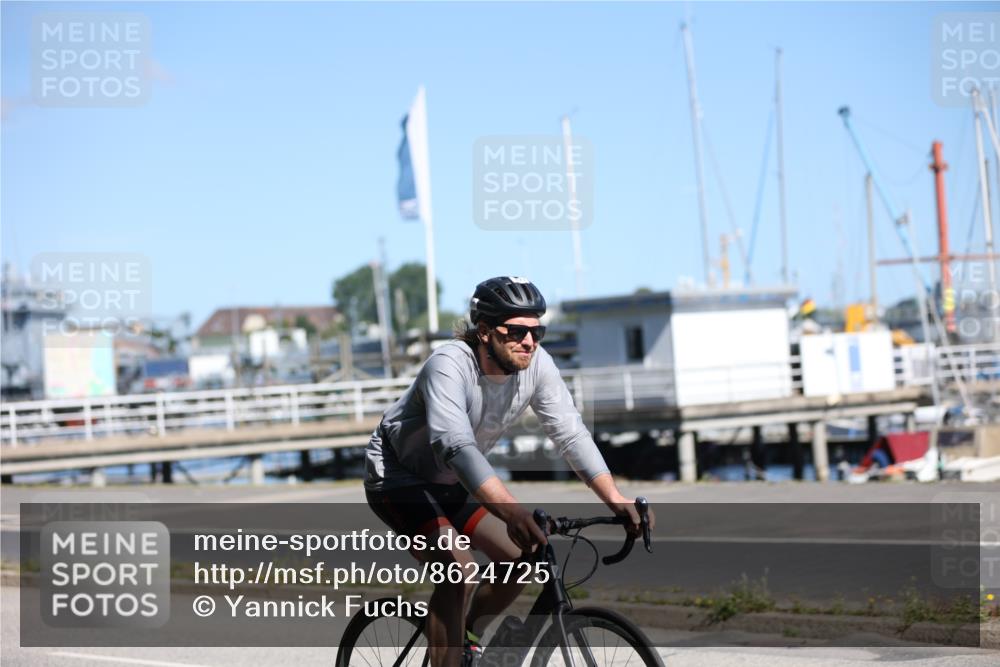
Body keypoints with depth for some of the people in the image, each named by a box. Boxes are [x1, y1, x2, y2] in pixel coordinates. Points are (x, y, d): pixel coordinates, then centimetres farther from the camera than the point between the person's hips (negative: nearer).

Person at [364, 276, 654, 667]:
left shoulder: (536, 364, -15)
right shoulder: (449, 366, -34)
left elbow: (571, 434, -15)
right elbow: (455, 445, -47)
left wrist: (615, 500, -28)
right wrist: (513, 513, -59)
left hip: (450, 482, 7)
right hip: (397, 476, -7)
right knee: (458, 572, -26)